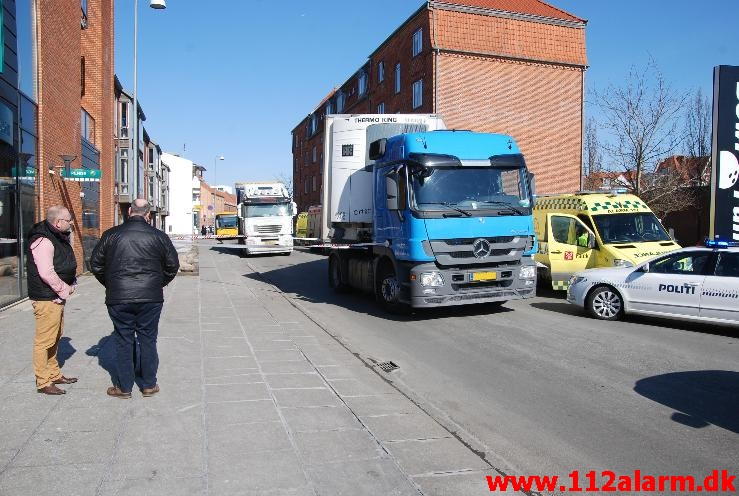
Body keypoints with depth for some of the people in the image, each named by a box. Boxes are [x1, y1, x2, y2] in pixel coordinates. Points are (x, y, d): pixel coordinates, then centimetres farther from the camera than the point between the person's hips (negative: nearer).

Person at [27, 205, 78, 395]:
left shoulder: (59, 237, 13)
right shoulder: (43, 240, -19)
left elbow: (67, 265, 22)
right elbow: (46, 273, -26)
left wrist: (72, 284, 7)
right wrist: (64, 290, -15)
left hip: (58, 296, 11)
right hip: (47, 298, -11)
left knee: (55, 338, 19)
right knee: (44, 341, -3)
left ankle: (54, 374, 32)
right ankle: (43, 382, 5)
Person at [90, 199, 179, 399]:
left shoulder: (111, 235, 1)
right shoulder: (158, 236, -1)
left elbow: (95, 264, 7)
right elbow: (173, 265, 4)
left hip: (118, 299, 0)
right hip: (150, 298, 0)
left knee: (123, 341, 9)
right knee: (148, 340, 9)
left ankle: (124, 387, 16)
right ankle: (149, 385, 17)